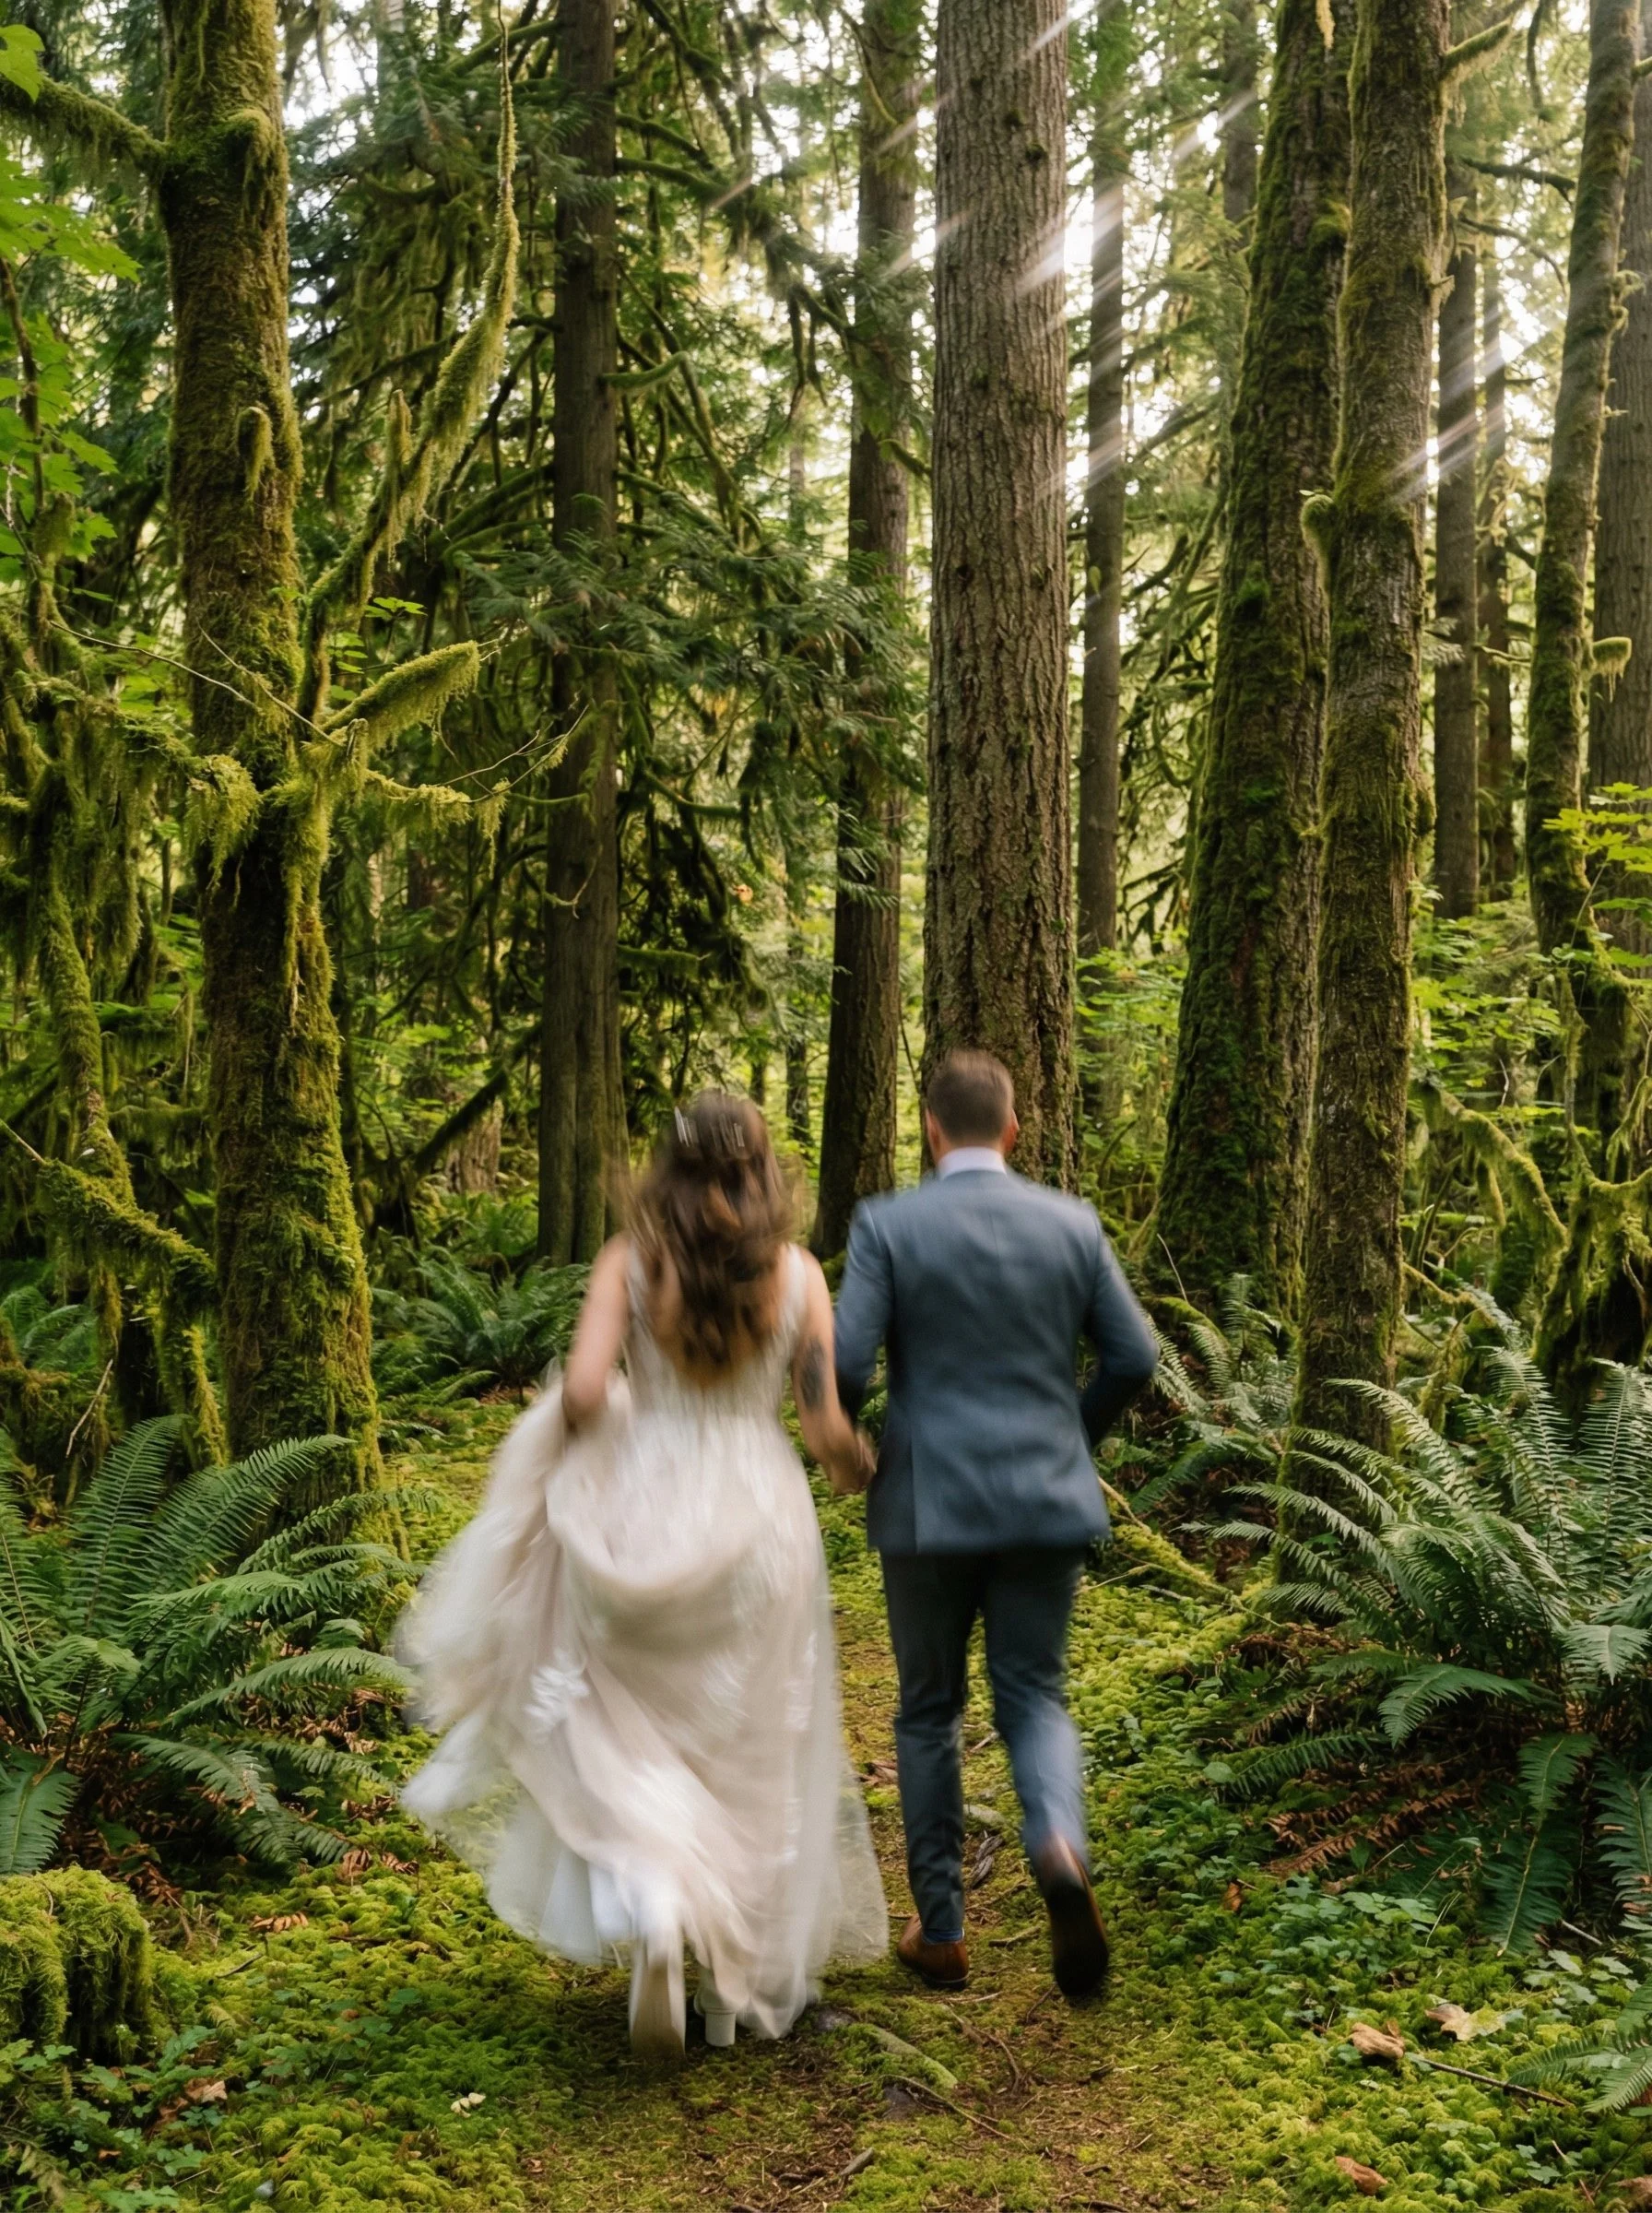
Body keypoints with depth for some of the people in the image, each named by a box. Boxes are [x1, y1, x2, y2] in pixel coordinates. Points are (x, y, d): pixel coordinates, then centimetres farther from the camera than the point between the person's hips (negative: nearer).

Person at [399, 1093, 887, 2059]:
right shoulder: (798, 1272, -4)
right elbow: (827, 1428, -7)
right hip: (758, 1513, 1)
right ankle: (746, 1978, 27)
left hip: (642, 1511, -1)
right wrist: (862, 1467, 14)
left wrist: (564, 1423, 6)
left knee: (630, 1735, 17)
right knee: (754, 1756, 16)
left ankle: (653, 1902, -9)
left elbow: (583, 1390, -17)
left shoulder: (631, 1260, -6)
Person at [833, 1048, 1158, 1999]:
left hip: (929, 1505, -2)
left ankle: (941, 1932, 22)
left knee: (929, 1711, 15)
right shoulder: (1072, 1223, 1)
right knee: (1034, 1695, 14)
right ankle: (1061, 1843, -16)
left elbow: (845, 1364, -13)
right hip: (1046, 1502, 2)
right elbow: (1135, 1356, 3)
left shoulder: (888, 1224, -8)